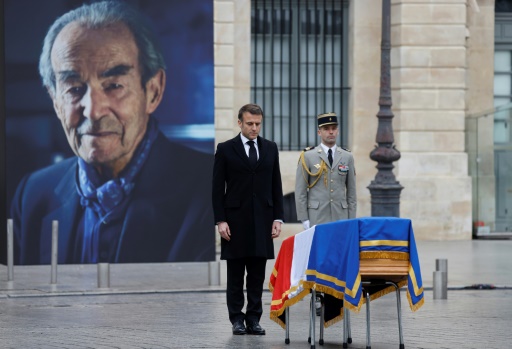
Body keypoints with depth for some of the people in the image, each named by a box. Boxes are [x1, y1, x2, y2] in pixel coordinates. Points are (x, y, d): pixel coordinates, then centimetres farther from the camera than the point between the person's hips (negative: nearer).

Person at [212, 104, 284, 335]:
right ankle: (237, 319, 8)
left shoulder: (270, 148, 9)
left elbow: (276, 186, 10)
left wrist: (278, 218, 3)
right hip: (236, 219, -2)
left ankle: (254, 320, 7)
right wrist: (220, 220, -9)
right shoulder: (225, 149, 0)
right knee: (235, 275, 3)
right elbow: (217, 188, -2)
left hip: (262, 220, 2)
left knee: (257, 275, 3)